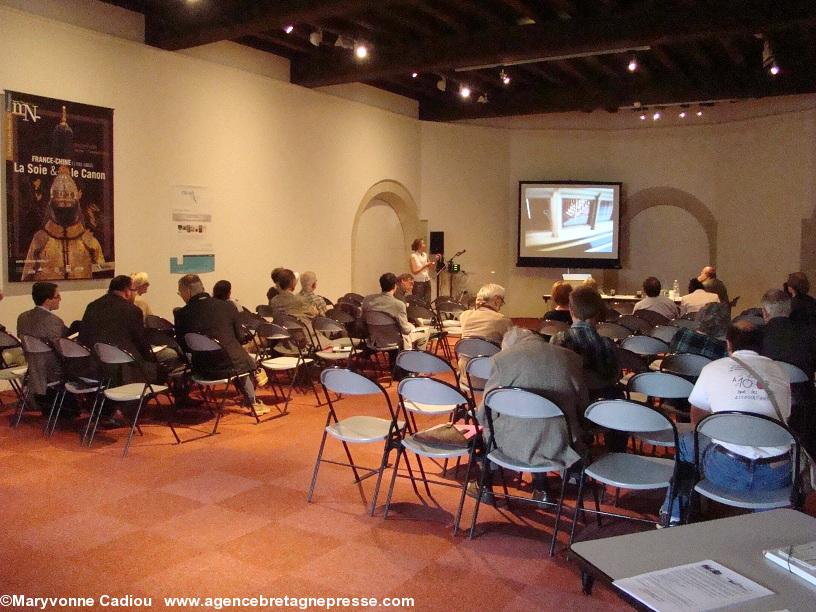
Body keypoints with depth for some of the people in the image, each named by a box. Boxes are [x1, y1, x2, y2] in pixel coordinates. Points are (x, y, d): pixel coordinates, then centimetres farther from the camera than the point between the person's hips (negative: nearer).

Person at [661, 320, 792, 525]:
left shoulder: (713, 368, 5)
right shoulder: (779, 371, 9)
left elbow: (697, 420, 18)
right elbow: (785, 418, 21)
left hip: (726, 473, -2)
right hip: (776, 477, 2)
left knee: (686, 441, 25)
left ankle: (672, 516, 37)